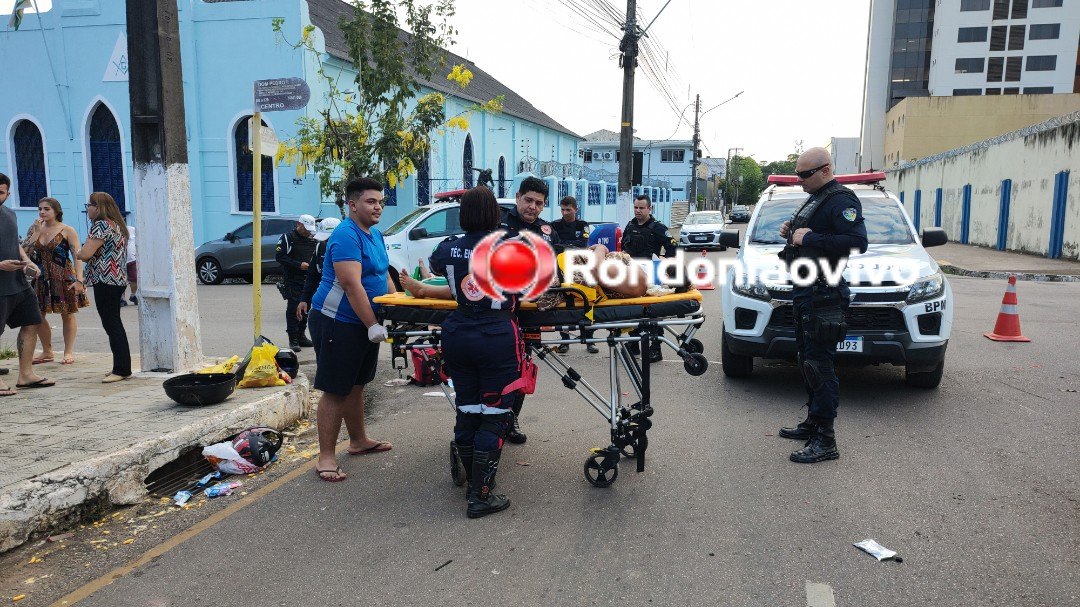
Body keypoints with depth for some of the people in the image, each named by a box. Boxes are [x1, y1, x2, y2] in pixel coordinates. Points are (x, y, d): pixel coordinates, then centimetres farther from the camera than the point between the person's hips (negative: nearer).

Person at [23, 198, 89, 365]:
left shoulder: (67, 230, -5)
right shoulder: (36, 229, 8)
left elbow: (78, 256, -10)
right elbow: (24, 251, -2)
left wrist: (79, 279, -18)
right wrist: (36, 232, -8)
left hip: (64, 278, -5)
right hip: (41, 279, 5)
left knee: (67, 314, 4)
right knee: (37, 315, 6)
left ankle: (69, 352, 12)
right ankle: (47, 352, 20)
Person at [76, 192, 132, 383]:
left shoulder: (101, 225, -13)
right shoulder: (116, 224, 17)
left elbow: (85, 254, -18)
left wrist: (77, 254, 2)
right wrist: (85, 256, 9)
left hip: (105, 281, -10)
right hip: (117, 280, 10)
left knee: (111, 324, -7)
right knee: (115, 324, 13)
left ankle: (121, 369, -5)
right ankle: (122, 368, 17)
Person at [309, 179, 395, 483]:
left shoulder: (376, 235, 13)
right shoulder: (347, 236, -18)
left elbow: (384, 276, 21)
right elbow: (352, 284, -26)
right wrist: (373, 325, -25)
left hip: (365, 323, 9)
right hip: (338, 323, -9)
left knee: (356, 386, 20)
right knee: (335, 390, -5)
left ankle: (358, 441, 34)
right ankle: (326, 457, 2)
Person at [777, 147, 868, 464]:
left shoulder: (840, 200, -13)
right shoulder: (815, 199, 19)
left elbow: (857, 241, -27)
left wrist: (808, 238, -24)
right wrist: (792, 232, 12)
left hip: (823, 295, -11)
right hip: (806, 292, 11)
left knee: (819, 364, -9)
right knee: (808, 360, 17)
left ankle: (825, 440, -5)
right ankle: (813, 421, 29)